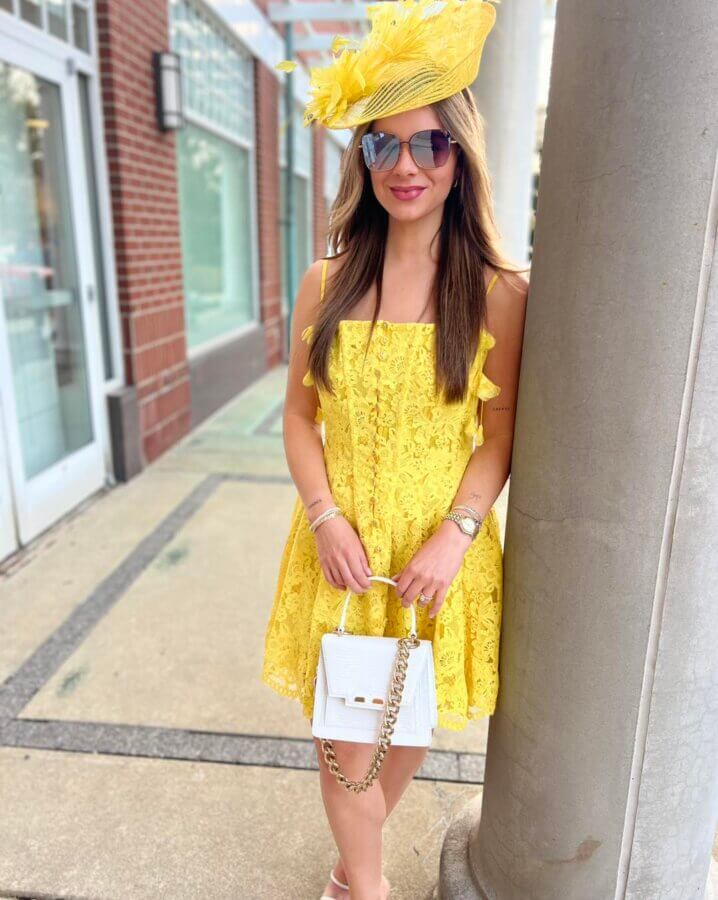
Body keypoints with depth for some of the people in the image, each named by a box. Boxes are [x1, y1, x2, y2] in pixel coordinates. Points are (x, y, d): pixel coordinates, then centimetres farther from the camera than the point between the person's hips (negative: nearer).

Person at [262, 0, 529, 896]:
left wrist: (455, 534, -16)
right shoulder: (325, 284, 0)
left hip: (439, 546, 0)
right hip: (342, 541, 1)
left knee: (411, 722, 17)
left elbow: (497, 438, -4)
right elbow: (300, 417, 2)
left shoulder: (495, 292, -5)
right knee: (344, 733, 8)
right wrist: (325, 518, -11)